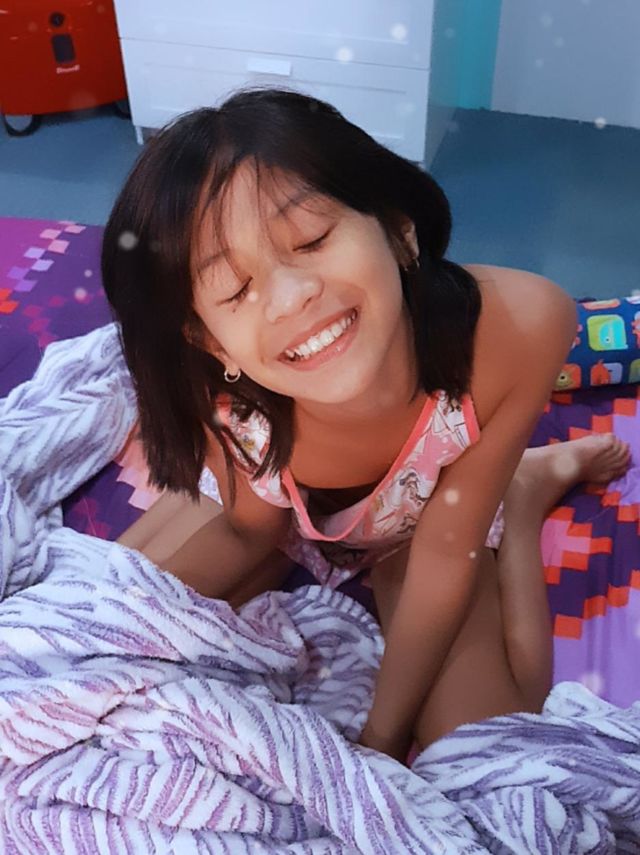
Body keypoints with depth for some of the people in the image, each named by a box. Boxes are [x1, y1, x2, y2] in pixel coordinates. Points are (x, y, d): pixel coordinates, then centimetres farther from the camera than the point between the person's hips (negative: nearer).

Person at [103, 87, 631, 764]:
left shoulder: (520, 326, -41)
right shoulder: (219, 402, -38)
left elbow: (444, 554, -28)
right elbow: (250, 529, -14)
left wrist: (382, 737, -19)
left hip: (425, 517, -1)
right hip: (279, 512, 2)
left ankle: (526, 488, 12)